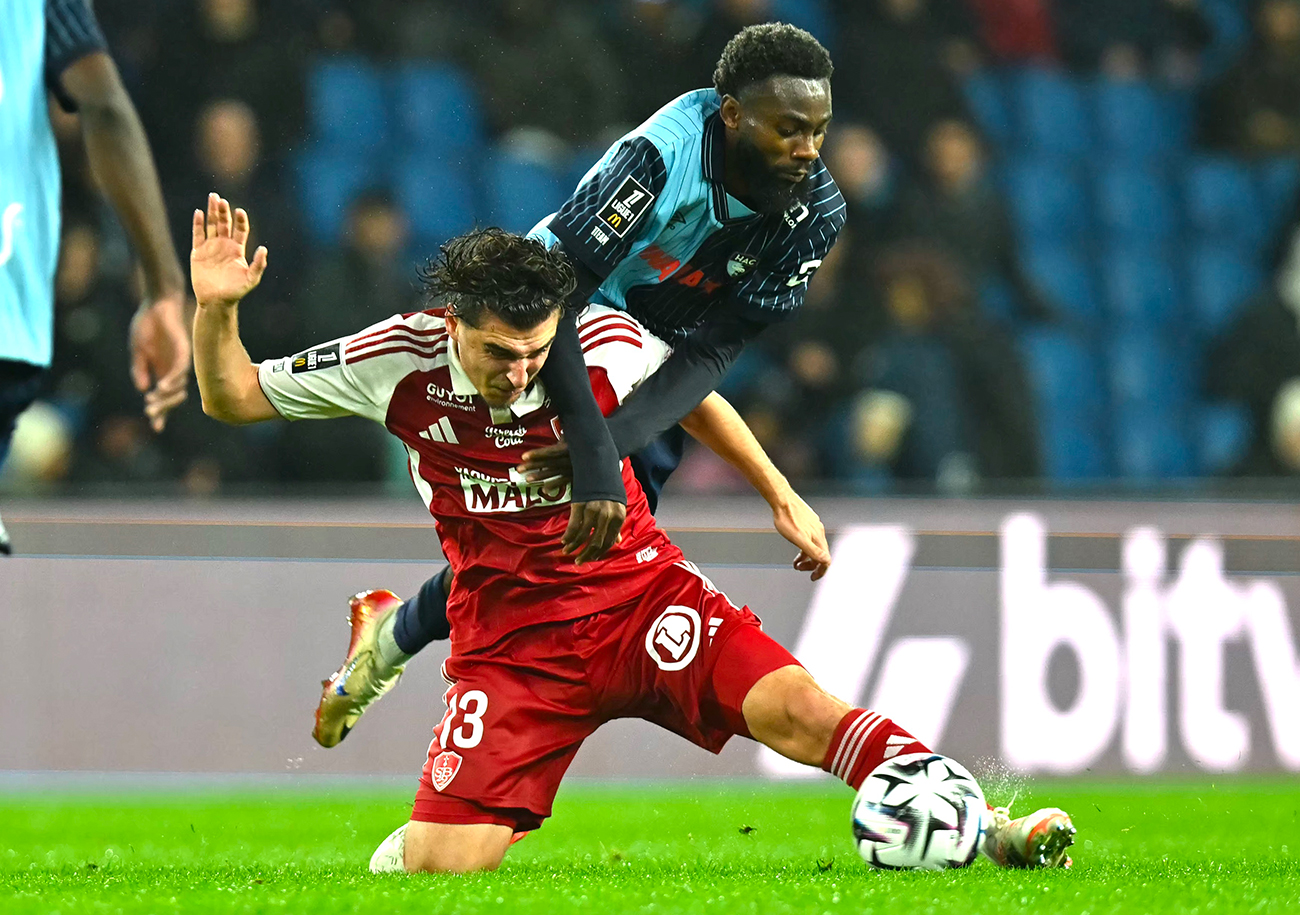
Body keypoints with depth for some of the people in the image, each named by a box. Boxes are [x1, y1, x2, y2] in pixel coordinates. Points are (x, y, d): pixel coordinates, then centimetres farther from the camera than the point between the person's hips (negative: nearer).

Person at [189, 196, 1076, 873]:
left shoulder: (604, 342, -12)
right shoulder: (399, 359, -12)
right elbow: (234, 399, -2)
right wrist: (218, 310, -21)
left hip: (638, 596, 0)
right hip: (510, 637, 0)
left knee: (796, 708, -24)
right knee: (438, 865, -14)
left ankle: (979, 831, -22)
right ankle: (404, 845, 22)